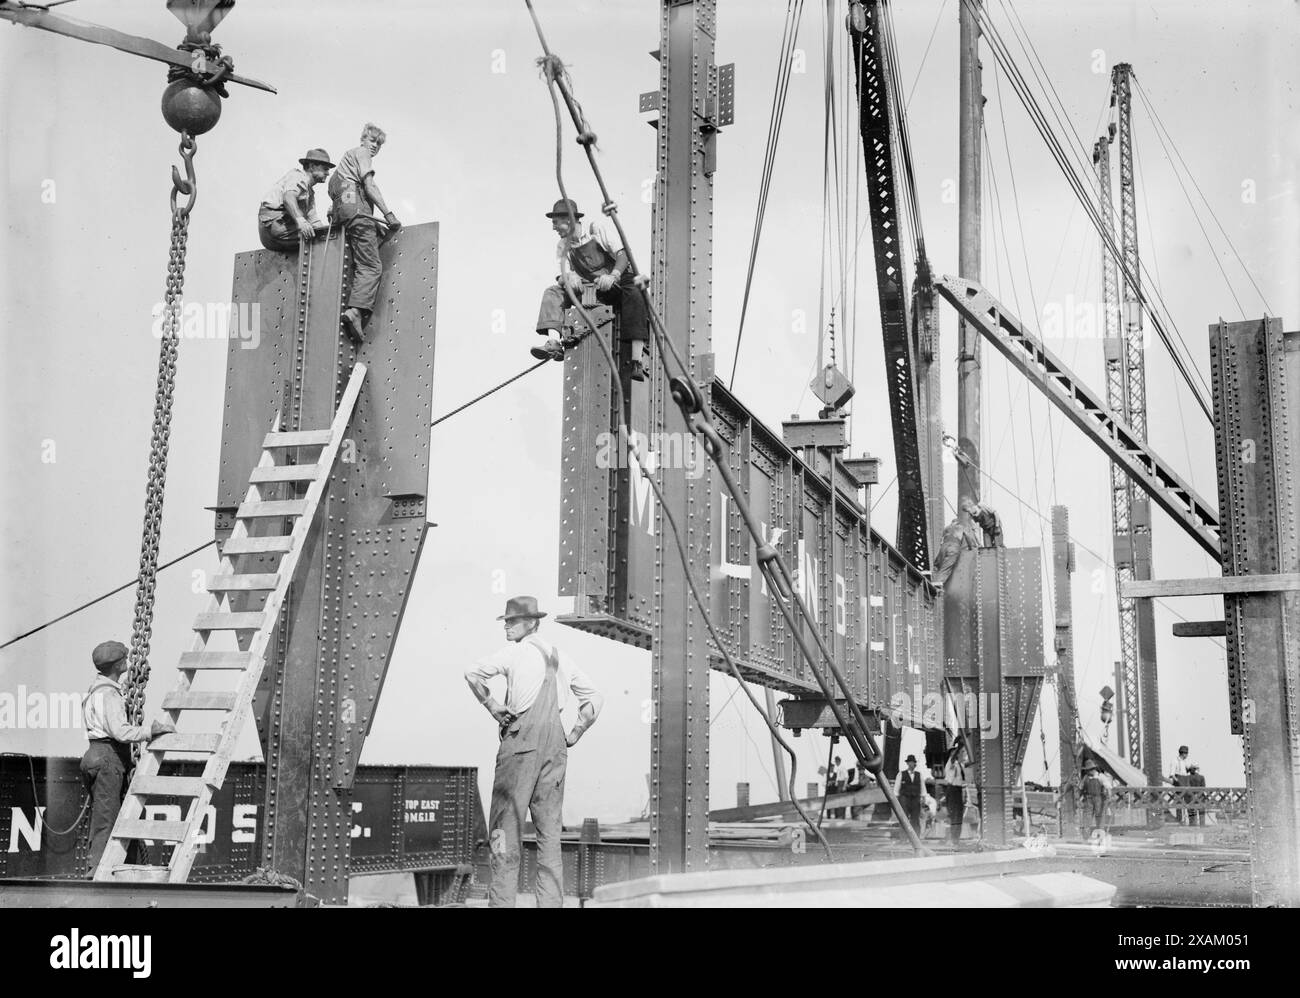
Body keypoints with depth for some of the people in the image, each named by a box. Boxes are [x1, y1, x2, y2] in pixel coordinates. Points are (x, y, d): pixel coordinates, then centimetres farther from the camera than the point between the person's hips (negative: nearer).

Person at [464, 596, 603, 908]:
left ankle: (502, 901, -6)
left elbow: (473, 674, -15)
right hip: (555, 743, 6)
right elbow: (595, 701, 20)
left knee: (506, 824, -2)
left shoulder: (515, 652, -1)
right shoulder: (561, 658, 17)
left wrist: (491, 706, -3)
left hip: (522, 739, -6)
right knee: (550, 828, 7)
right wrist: (573, 736, 16)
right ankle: (552, 901, 4)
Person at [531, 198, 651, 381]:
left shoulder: (596, 229, -2)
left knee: (635, 295, -36)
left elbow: (623, 254, -10)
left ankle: (638, 360, -43)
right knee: (552, 293, -16)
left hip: (616, 282, -4)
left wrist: (612, 276, -28)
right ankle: (554, 342, -39)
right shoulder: (562, 245, 11)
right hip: (588, 290, 4)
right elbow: (564, 274, 1)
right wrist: (568, 278, -26)